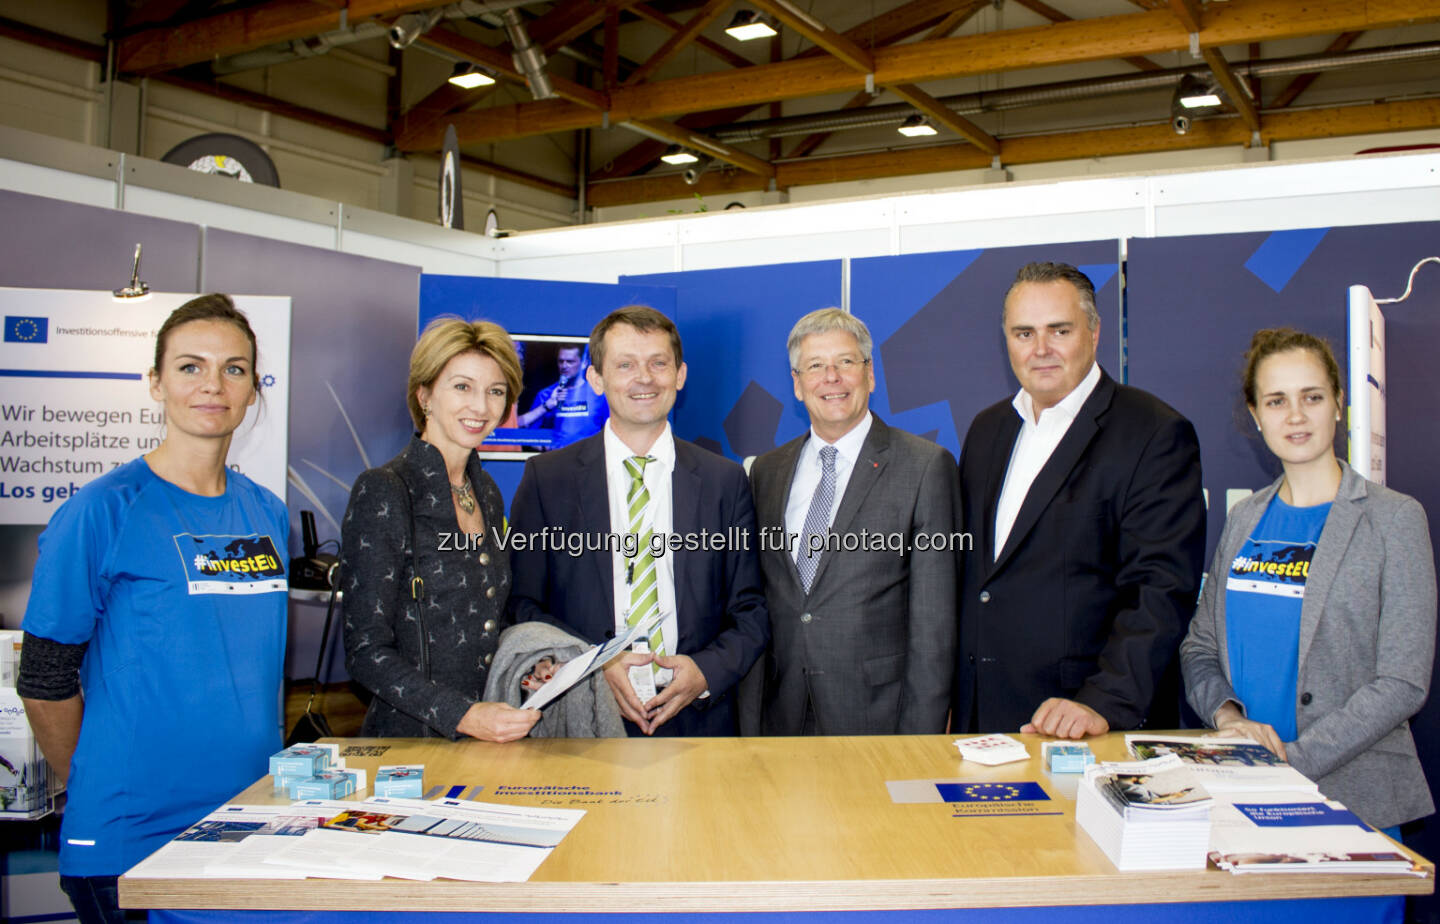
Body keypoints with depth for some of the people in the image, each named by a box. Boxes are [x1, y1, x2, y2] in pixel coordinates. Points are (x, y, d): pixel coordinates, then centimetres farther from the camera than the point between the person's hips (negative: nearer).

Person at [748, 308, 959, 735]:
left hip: (878, 715, -3)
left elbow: (935, 619, -7)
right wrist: (750, 721, 7)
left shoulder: (927, 466, -5)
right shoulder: (766, 471, 10)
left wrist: (920, 737, -11)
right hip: (782, 719, 4)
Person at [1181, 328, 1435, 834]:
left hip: (1350, 791, -3)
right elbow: (1199, 646, 13)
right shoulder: (1245, 519, 9)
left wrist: (1294, 759, -15)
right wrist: (1227, 715, -6)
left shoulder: (1394, 518, -3)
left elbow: (1403, 683, -9)